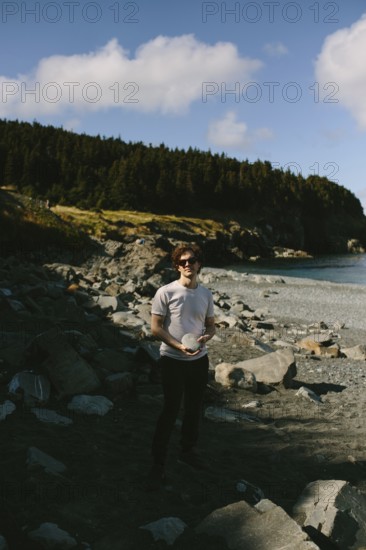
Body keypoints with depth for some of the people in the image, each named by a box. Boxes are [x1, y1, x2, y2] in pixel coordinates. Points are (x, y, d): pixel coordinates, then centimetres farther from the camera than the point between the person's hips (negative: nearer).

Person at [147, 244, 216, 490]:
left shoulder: (206, 294, 4)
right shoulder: (166, 292, -11)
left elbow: (211, 325, 12)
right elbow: (156, 327, -10)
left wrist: (206, 336, -11)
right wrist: (179, 346, -20)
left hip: (199, 359, 5)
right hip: (173, 360, -5)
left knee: (195, 409, 16)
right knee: (171, 410, -3)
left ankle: (188, 451, 37)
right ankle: (158, 463, 9)